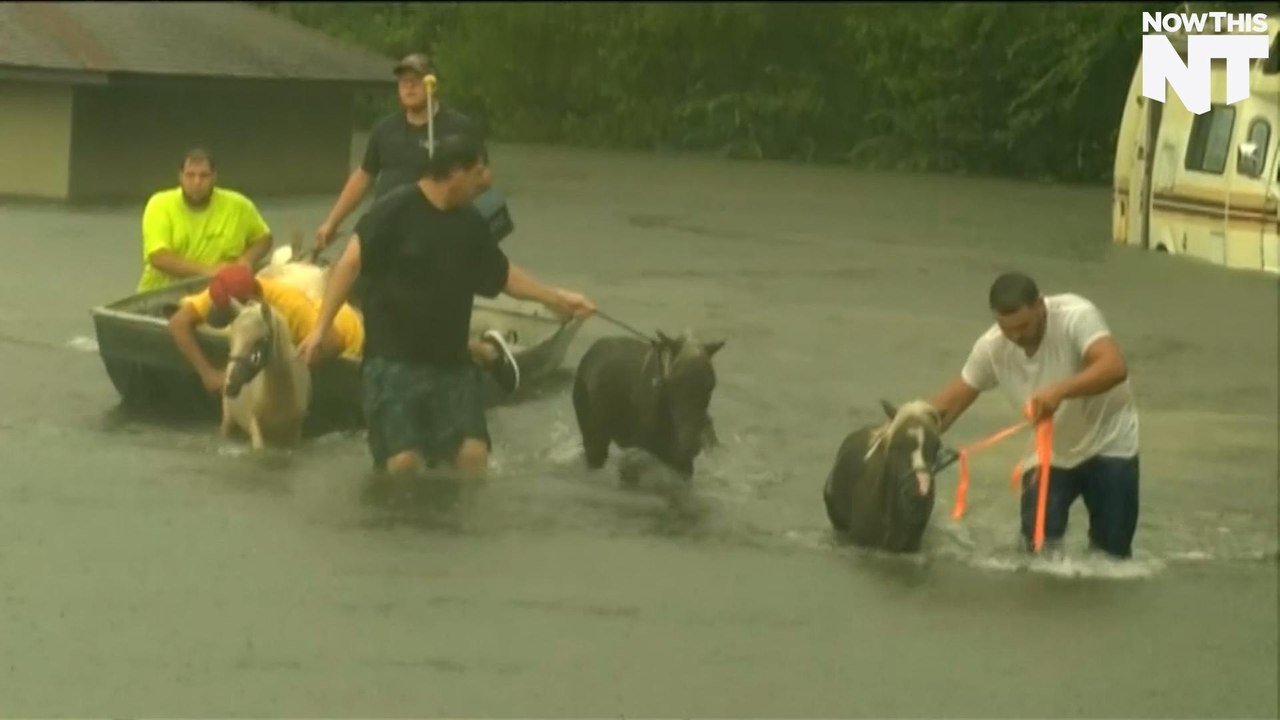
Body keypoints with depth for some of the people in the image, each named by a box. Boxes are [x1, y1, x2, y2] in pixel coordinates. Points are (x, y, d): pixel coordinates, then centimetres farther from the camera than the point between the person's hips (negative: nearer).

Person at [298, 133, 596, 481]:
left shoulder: (469, 223, 8)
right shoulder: (396, 210, -13)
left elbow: (502, 274, 22)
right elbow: (350, 263, -16)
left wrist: (556, 298, 23)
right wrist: (320, 327, -21)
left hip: (452, 363, 6)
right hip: (394, 361, -6)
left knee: (472, 452, -5)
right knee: (404, 459, -12)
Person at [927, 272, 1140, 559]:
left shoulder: (1077, 316, -28)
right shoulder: (991, 347, -14)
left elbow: (1116, 367, -41)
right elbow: (953, 400, -5)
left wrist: (1060, 391, -55)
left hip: (1108, 447, -3)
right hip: (1051, 453, 3)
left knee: (1112, 551, -2)